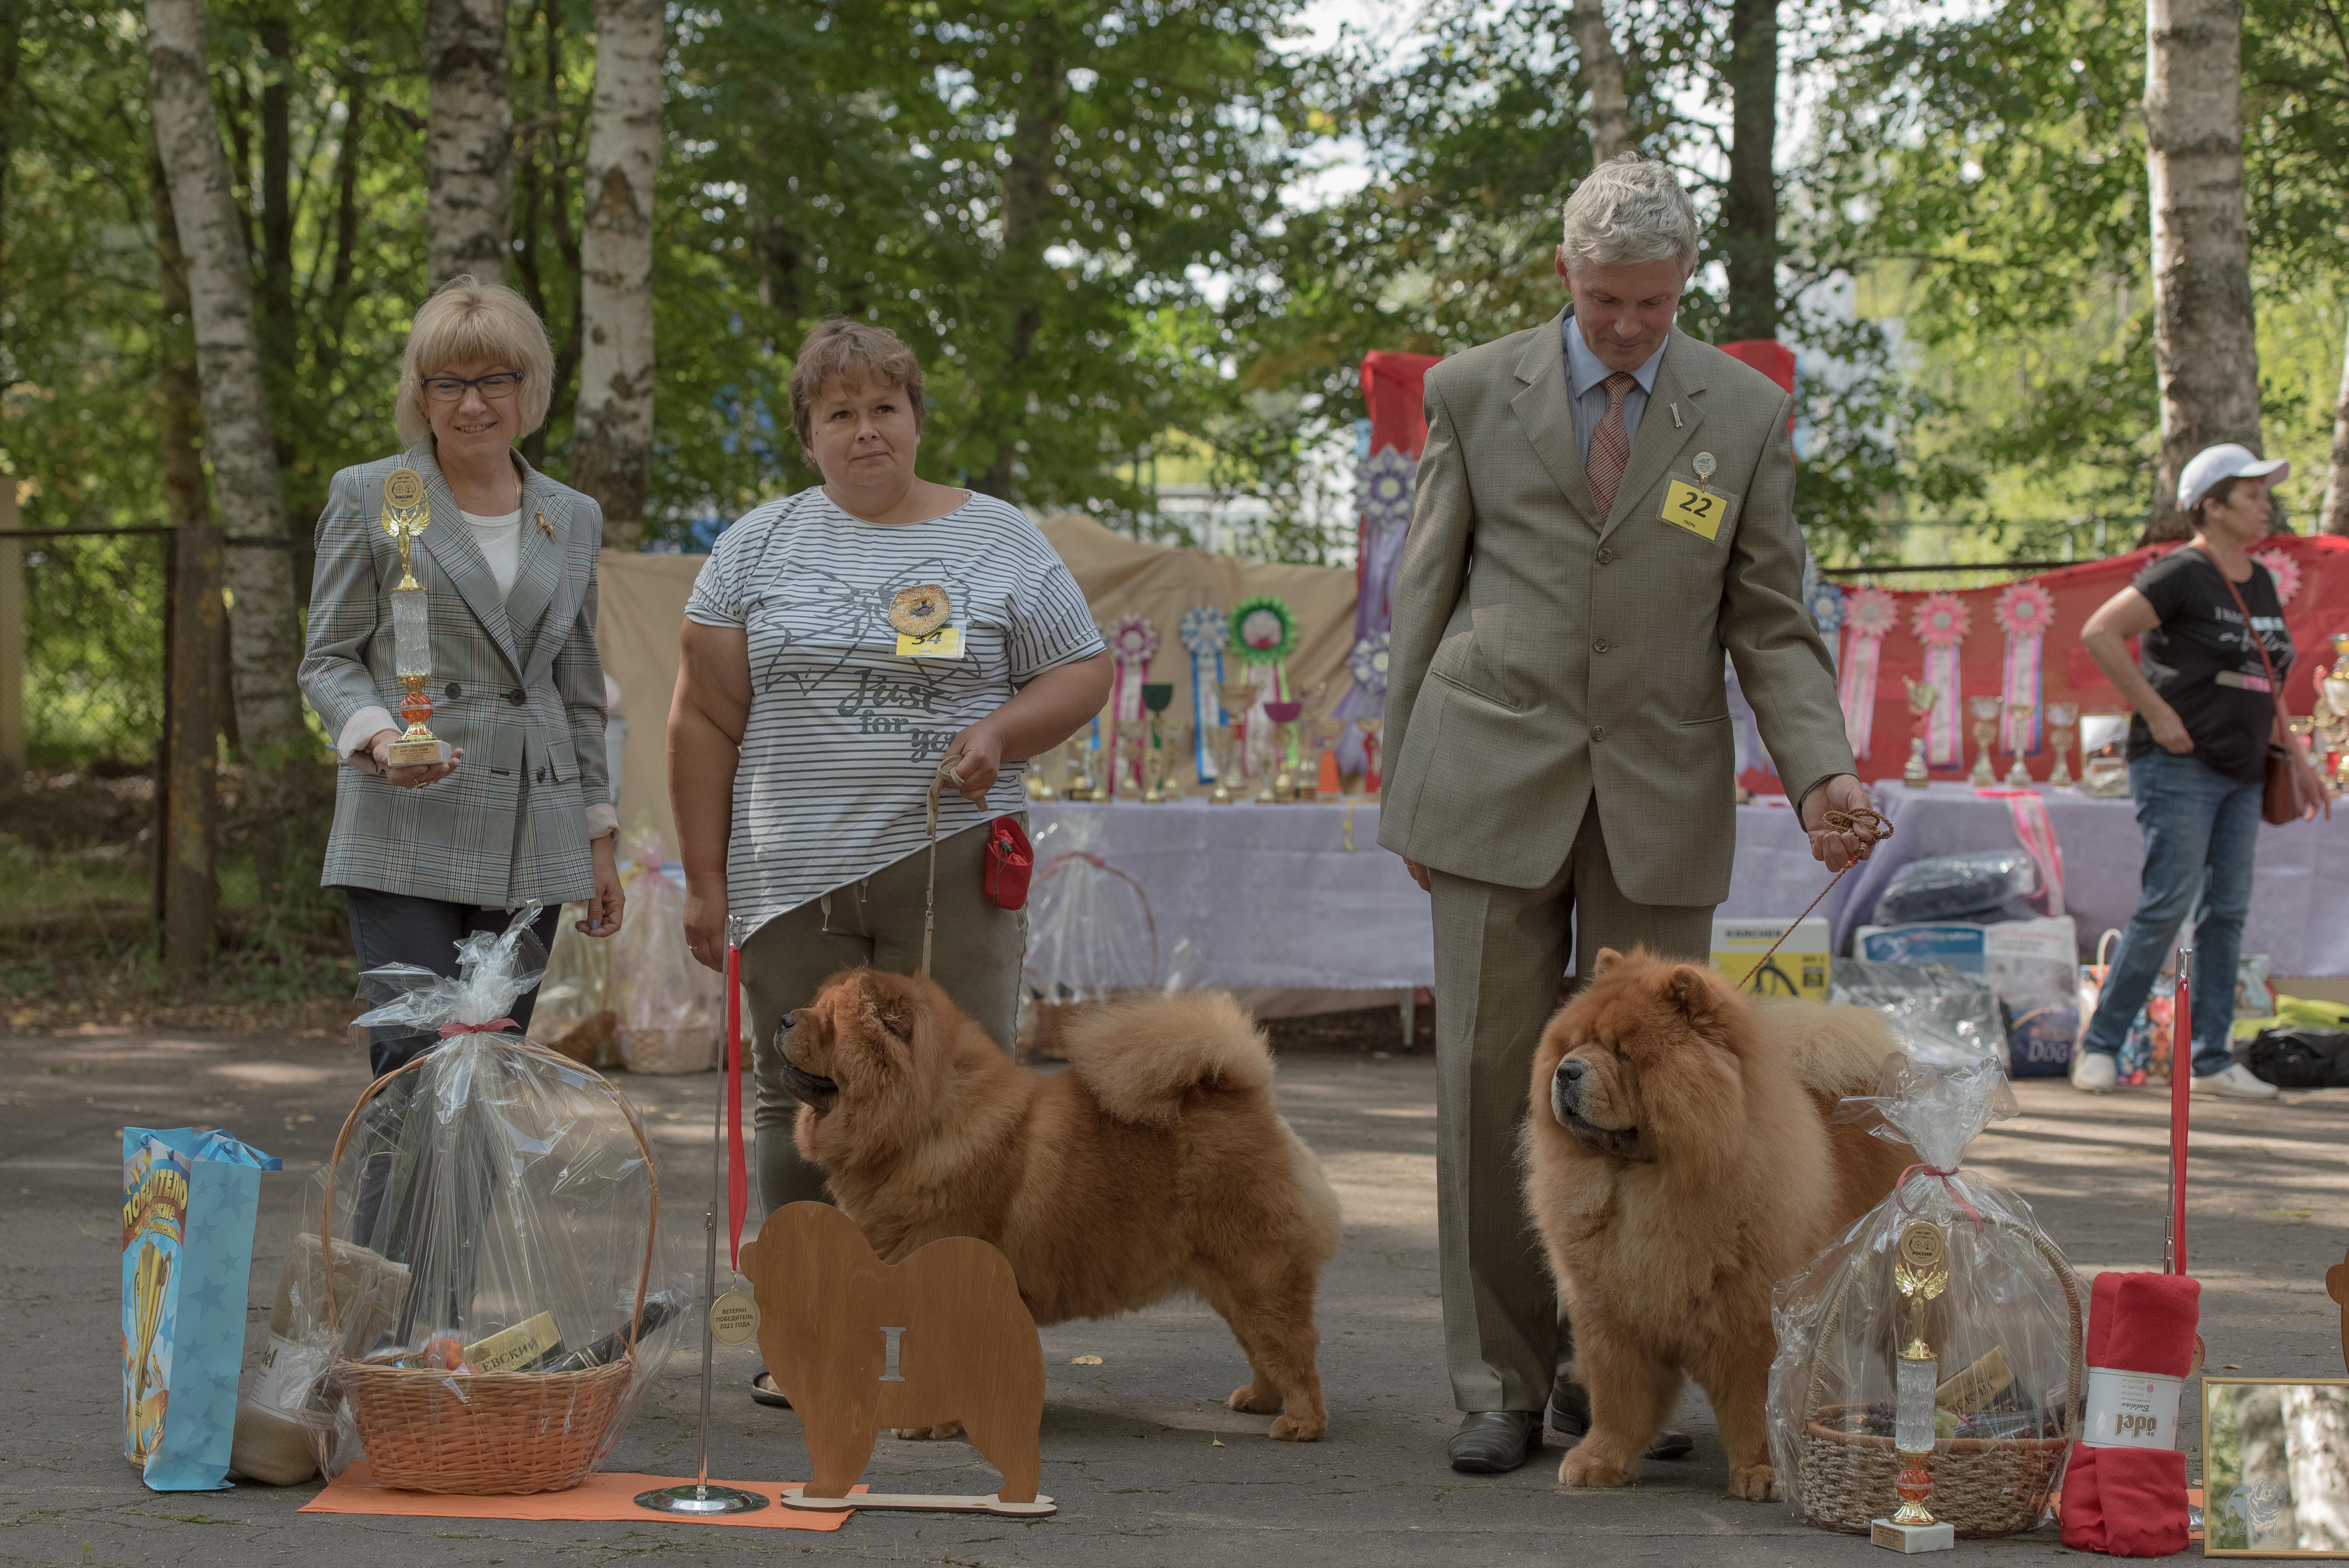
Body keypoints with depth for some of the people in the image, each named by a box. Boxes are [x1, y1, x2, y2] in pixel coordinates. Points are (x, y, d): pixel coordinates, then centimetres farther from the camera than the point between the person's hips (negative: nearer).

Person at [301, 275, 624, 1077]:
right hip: (406, 836, -3)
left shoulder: (573, 518, 16)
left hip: (532, 844, 4)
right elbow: (328, 659, 3)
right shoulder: (368, 497, 5)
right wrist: (379, 738, -17)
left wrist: (599, 841, 16)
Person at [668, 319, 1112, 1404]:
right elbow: (706, 719, 7)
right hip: (796, 872, 2)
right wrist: (705, 878, 2)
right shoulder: (758, 546, 9)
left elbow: (1084, 672, 8)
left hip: (946, 865, -1)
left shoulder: (997, 541, 7)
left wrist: (1001, 730, -11)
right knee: (799, 1107, 4)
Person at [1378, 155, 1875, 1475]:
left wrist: (1822, 772, -10)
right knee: (1490, 1084, -2)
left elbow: (1772, 623, 5)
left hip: (1661, 798, 0)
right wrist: (1409, 788, 8)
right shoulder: (1475, 393, 4)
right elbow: (1427, 592, 9)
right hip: (1496, 780, 0)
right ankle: (1500, 1382, 6)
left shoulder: (1749, 413, 5)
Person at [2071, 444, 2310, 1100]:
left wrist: (2292, 751, 18)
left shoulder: (2260, 583, 15)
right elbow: (2098, 634, -18)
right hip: (2180, 768, -8)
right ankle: (2099, 1046, -1)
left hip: (2242, 774, 8)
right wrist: (2156, 711, -18)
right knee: (2168, 904, -10)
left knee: (2228, 910, 5)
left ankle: (2212, 1059, 9)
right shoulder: (2181, 574, -10)